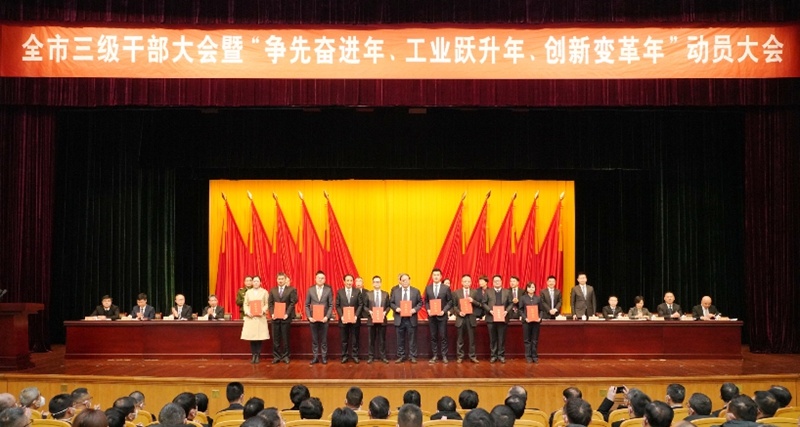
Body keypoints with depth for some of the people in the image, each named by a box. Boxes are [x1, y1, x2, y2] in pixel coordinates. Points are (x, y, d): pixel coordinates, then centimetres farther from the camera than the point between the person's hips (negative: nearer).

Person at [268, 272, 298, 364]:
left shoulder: (291, 290, 2)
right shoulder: (272, 290, 12)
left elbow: (293, 303, -5)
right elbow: (270, 303, 8)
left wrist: (287, 314, -13)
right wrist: (272, 313, -6)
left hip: (286, 317, -3)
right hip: (275, 317, 3)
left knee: (285, 338, 3)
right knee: (275, 338, 4)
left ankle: (285, 356, 10)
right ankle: (276, 356, 10)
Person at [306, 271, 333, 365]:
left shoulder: (328, 290, -1)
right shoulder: (310, 290, 2)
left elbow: (331, 305, -1)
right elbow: (307, 305, 5)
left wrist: (327, 317, -12)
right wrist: (309, 317, -7)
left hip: (324, 318, -1)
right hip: (313, 318, 1)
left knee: (324, 339, 5)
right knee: (314, 339, 6)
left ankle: (324, 357, 13)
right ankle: (315, 357, 13)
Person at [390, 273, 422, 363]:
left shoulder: (416, 291, 3)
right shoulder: (395, 291, 7)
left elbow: (420, 303, 2)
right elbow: (391, 303, 7)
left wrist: (415, 309, -15)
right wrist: (396, 308, -12)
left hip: (411, 319, -1)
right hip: (399, 319, 1)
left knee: (412, 339, 4)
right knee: (400, 339, 7)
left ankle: (412, 356, 11)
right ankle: (401, 356, 16)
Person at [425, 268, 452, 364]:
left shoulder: (446, 288, -1)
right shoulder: (428, 288, 6)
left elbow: (450, 301, -1)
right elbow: (426, 301, 11)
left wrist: (444, 311, -13)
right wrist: (428, 310, -7)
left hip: (442, 316, -2)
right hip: (431, 316, 2)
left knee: (443, 336, 1)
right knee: (433, 337, 6)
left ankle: (444, 356, 7)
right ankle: (434, 356, 12)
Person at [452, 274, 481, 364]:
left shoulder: (475, 292, 7)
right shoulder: (456, 292, 5)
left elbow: (480, 304, 4)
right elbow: (454, 305, 3)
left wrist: (473, 301, -14)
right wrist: (459, 312, -12)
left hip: (471, 318, 0)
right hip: (461, 318, 0)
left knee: (472, 338, 3)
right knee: (460, 339, 5)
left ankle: (472, 356, 11)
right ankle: (460, 356, 12)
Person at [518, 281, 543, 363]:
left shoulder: (538, 298, 7)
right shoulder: (523, 298, 3)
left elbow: (541, 310, 7)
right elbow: (521, 310, 1)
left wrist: (540, 318, -9)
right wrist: (525, 318, -13)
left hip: (536, 321, 1)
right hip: (526, 321, -1)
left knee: (535, 340, 4)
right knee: (527, 340, 2)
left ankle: (535, 356, 10)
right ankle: (528, 356, 7)